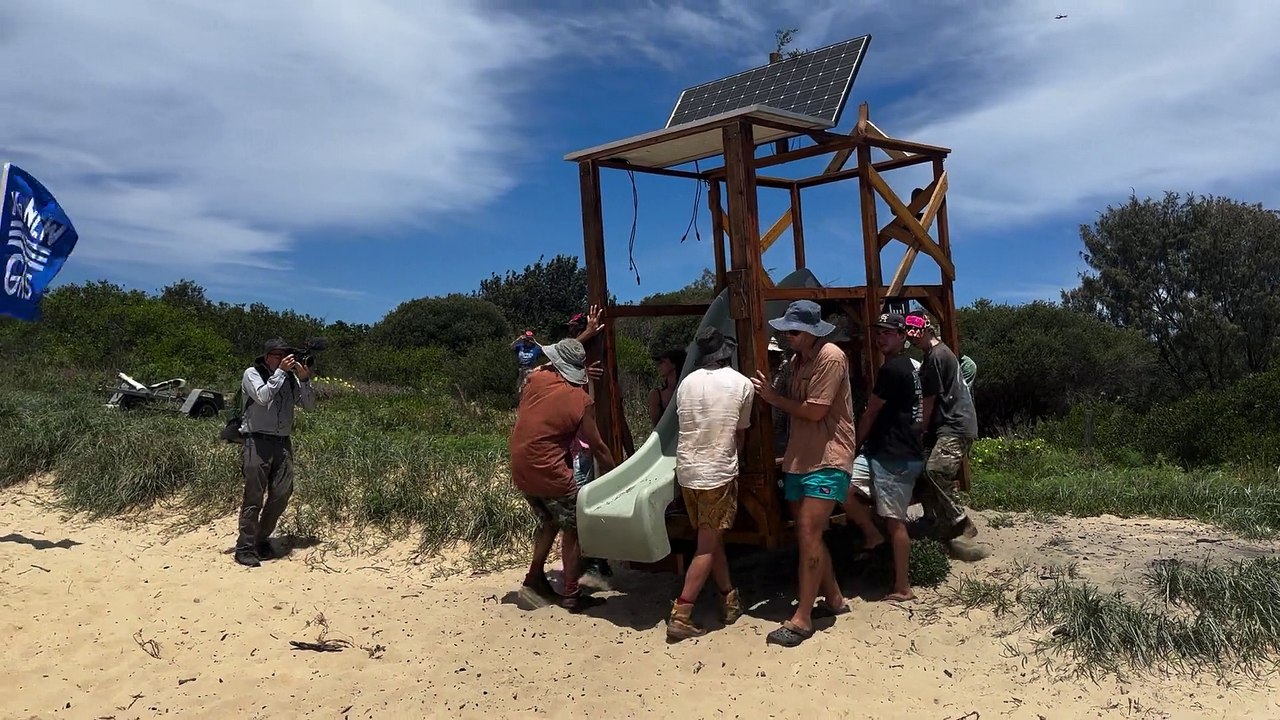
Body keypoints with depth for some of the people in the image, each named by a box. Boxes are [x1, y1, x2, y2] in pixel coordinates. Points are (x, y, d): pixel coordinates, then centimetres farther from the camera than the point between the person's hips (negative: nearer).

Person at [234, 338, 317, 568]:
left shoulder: (291, 378, 11)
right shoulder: (252, 374, -1)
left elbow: (309, 405, 8)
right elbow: (263, 396, -19)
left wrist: (304, 378, -5)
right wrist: (280, 371, -15)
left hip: (283, 443, 5)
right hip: (257, 442, -5)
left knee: (282, 494, 5)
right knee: (254, 497, -5)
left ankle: (262, 539, 22)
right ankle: (245, 548, 2)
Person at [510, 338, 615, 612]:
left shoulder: (536, 378, -2)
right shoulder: (581, 401, -13)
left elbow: (544, 367, 23)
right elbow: (598, 447, -6)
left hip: (520, 471, 6)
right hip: (550, 473, -6)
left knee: (549, 522, 25)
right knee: (572, 529, 10)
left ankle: (534, 579, 26)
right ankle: (570, 596, 13)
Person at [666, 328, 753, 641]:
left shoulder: (687, 382, 5)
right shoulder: (741, 384, -3)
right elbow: (741, 433, 8)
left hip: (687, 471, 5)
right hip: (719, 472, -4)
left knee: (712, 540, 19)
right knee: (707, 547, 1)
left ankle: (729, 600, 30)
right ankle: (680, 616, -2)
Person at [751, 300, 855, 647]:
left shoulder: (831, 357, -15)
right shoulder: (798, 359, 13)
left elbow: (814, 411, -18)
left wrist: (772, 397, -9)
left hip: (827, 460, -9)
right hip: (800, 459, 9)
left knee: (809, 534, -12)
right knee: (806, 535, 13)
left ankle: (802, 618, -7)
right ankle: (834, 598, 28)